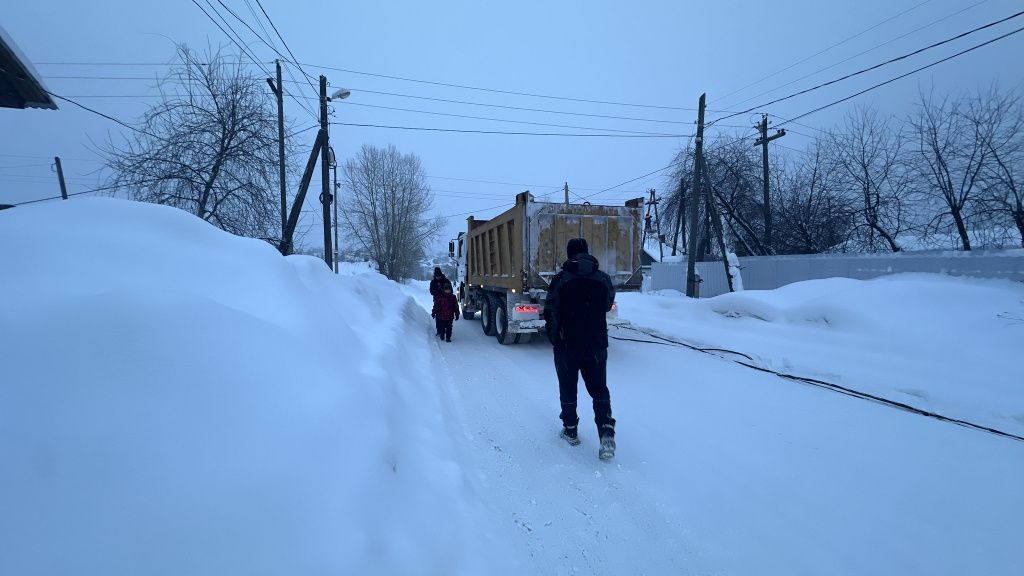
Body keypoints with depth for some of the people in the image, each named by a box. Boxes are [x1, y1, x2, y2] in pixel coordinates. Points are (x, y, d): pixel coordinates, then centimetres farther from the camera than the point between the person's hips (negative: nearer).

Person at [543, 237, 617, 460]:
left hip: (567, 345, -2)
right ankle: (607, 433, -4)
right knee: (599, 389, 11)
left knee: (568, 389, 14)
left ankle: (571, 430, 25)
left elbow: (551, 314, -9)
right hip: (597, 345, 3)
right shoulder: (604, 279, -1)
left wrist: (554, 339, 6)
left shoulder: (561, 280, -11)